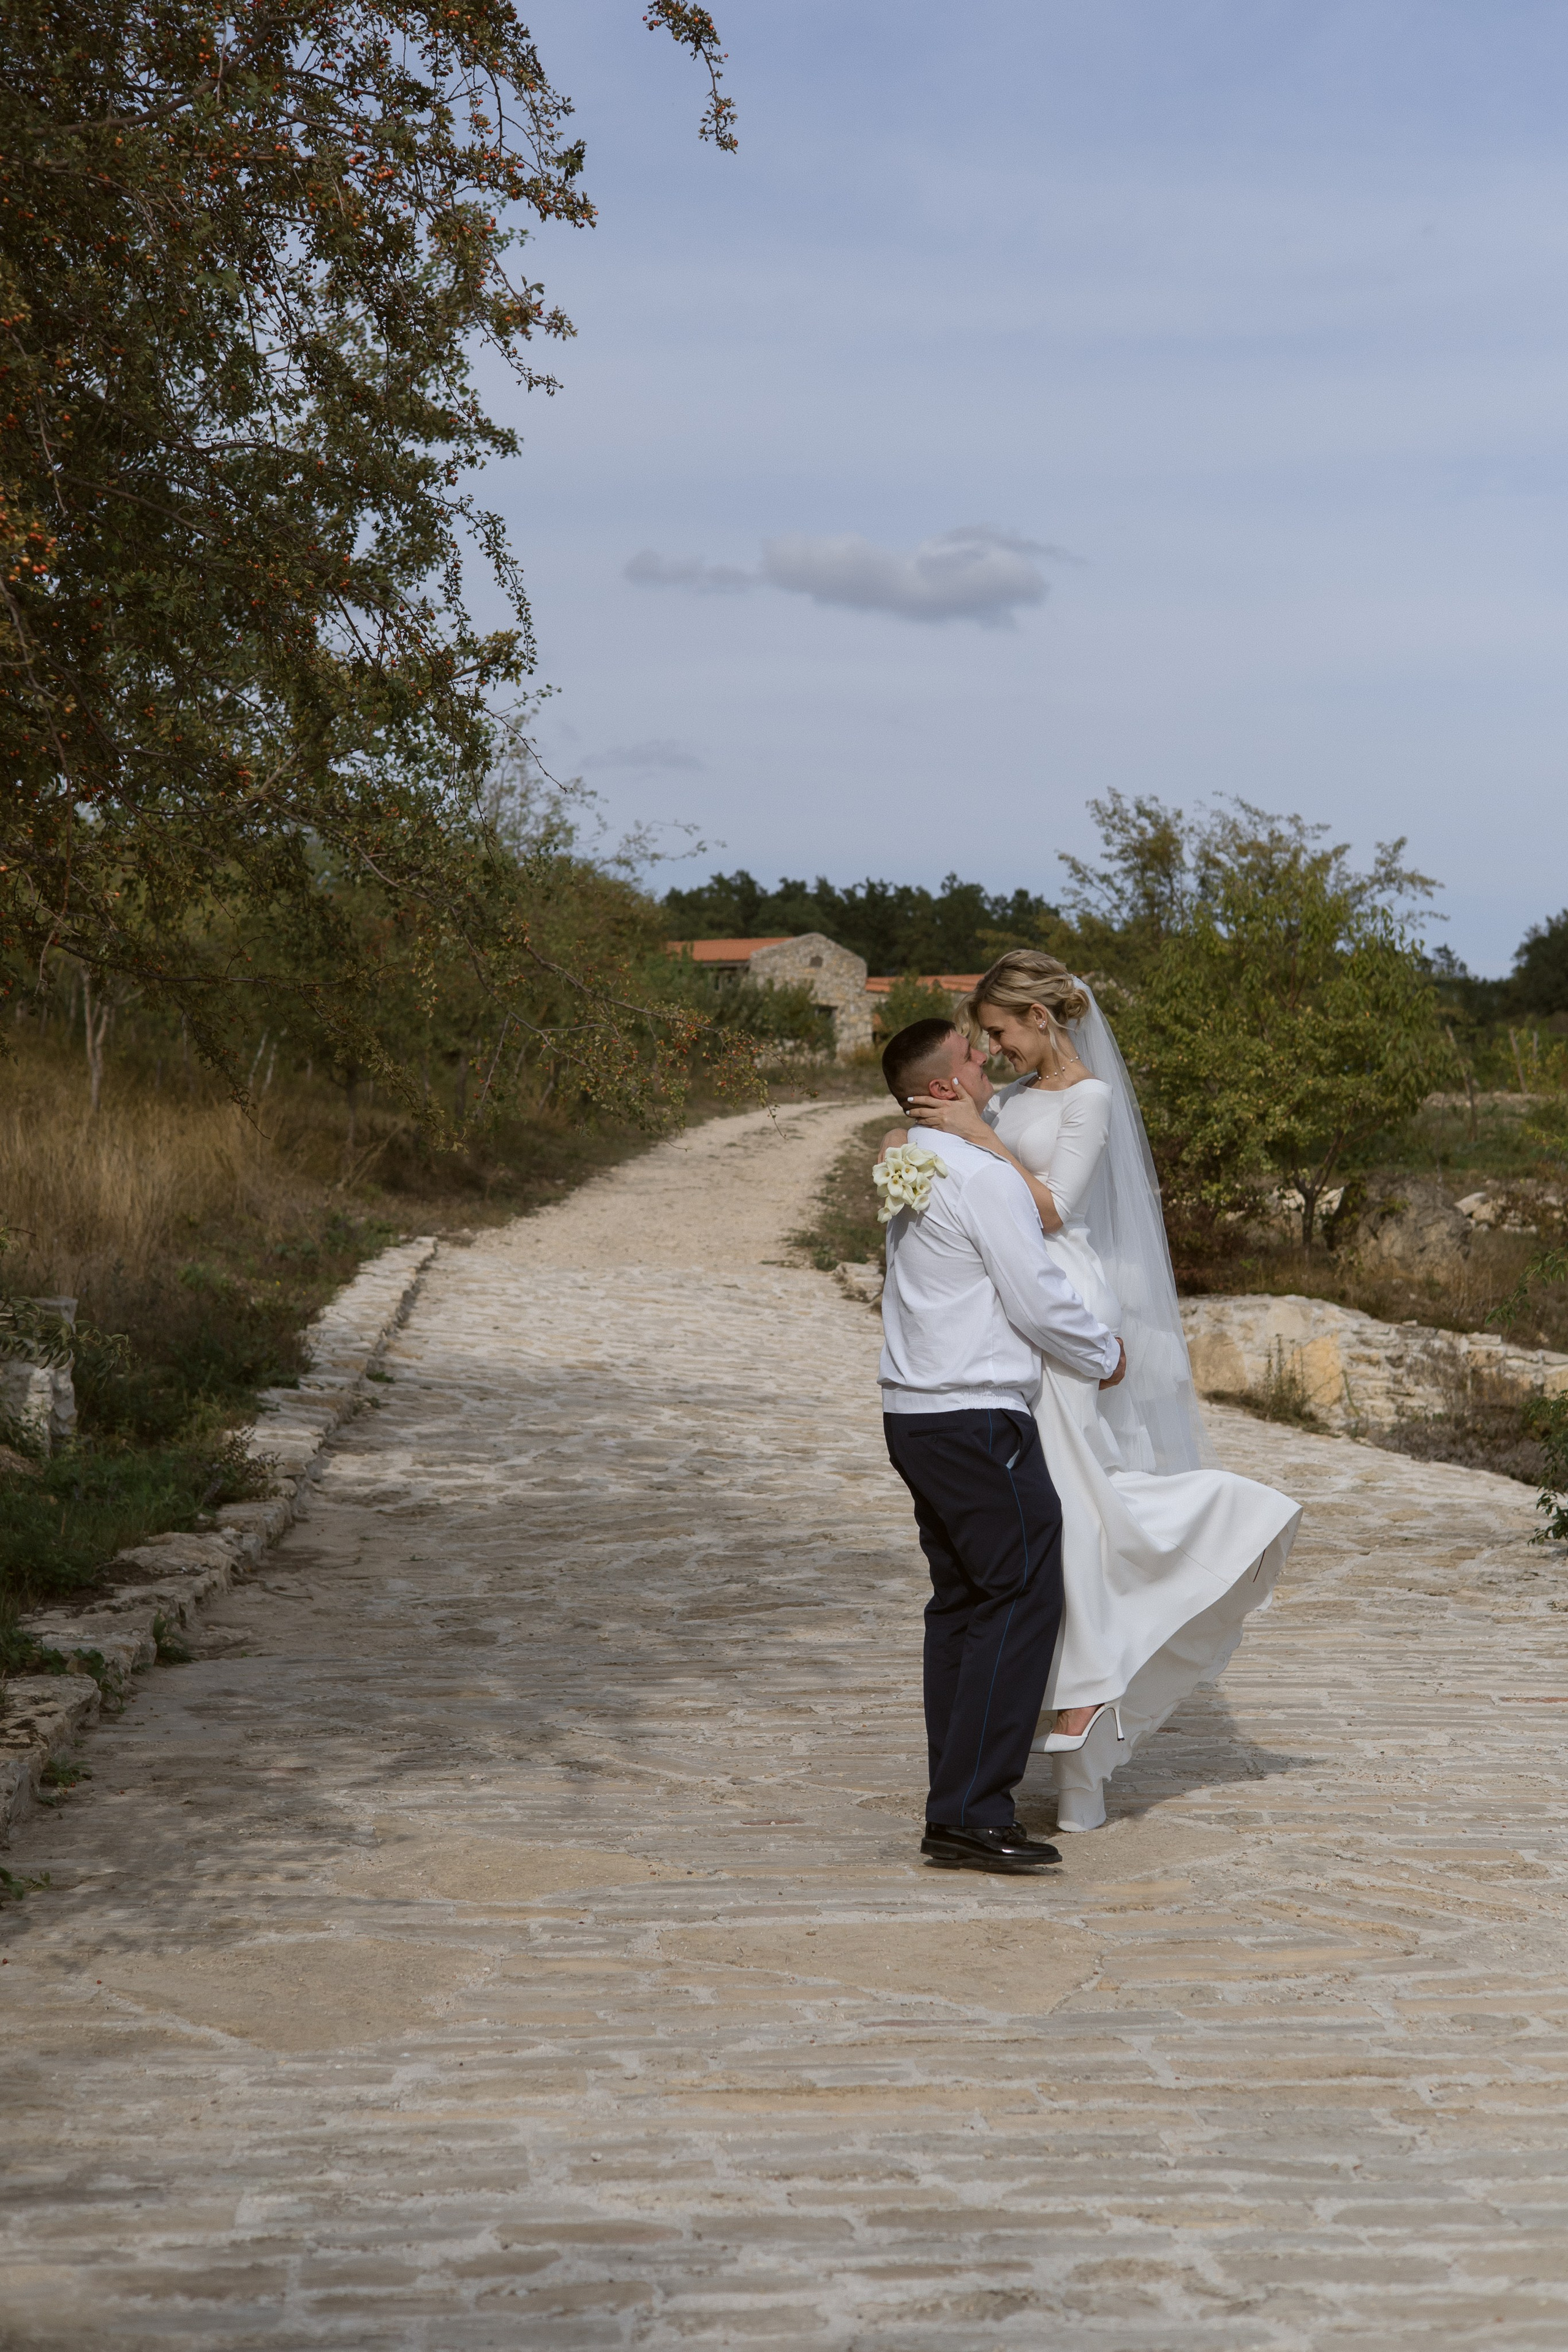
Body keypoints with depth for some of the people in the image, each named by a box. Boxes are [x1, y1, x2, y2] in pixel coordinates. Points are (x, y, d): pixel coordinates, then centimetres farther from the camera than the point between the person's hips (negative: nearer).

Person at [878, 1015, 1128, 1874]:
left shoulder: (913, 1169, 13)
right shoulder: (983, 1177, -16)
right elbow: (1041, 1303, -14)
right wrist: (1105, 1358, 2)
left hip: (916, 1414, 10)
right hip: (979, 1418, -10)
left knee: (960, 1601, 12)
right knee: (1022, 1599, -7)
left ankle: (957, 1803, 14)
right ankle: (972, 1813, -10)